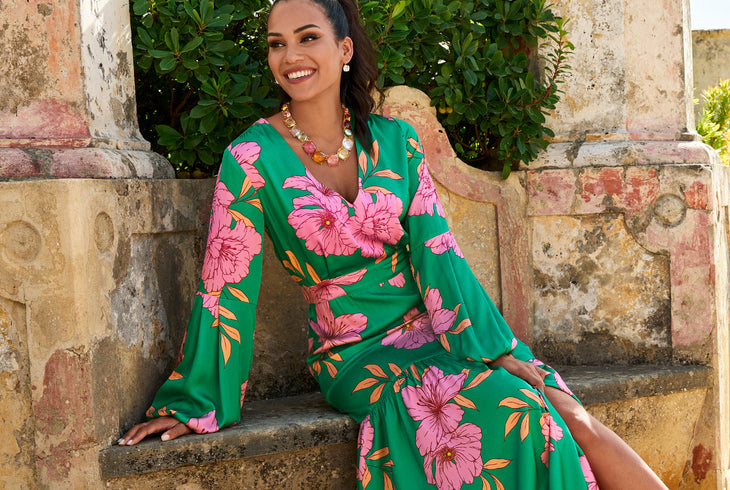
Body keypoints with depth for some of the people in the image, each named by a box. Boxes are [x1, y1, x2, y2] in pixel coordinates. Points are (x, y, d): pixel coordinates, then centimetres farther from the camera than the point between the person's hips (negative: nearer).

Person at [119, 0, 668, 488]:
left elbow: (437, 254, -1)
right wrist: (194, 402, -2)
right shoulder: (253, 159, -8)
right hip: (356, 354, -3)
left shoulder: (395, 141, 3)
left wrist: (501, 350, -11)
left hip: (433, 332, 3)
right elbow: (225, 288, -5)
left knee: (573, 420, -19)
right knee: (512, 415, -28)